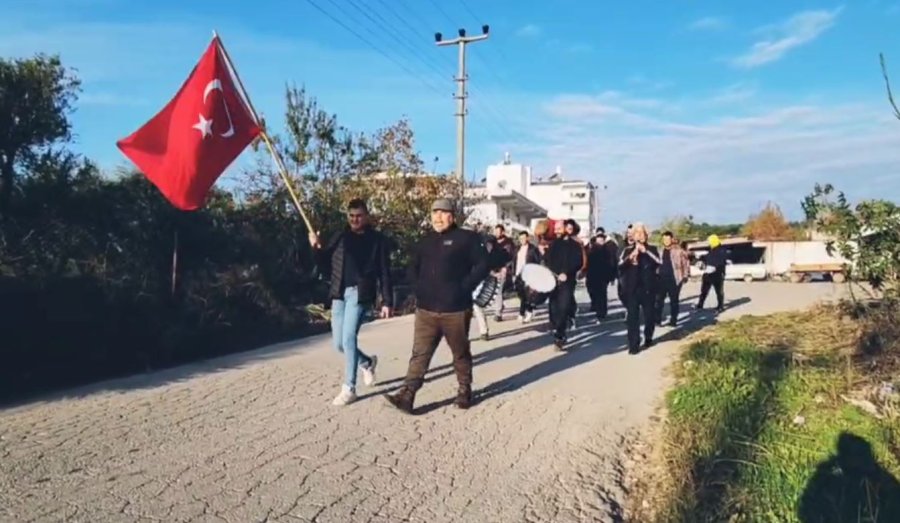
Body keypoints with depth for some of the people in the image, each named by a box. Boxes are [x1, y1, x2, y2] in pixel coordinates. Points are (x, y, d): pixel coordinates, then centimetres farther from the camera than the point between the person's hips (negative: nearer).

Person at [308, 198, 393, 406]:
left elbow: (384, 273, 1)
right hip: (339, 294, 5)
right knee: (339, 343, 7)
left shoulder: (378, 240, 2)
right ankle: (367, 362, 36)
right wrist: (317, 249, -6)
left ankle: (349, 389, -3)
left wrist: (387, 301, -5)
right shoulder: (339, 238, 12)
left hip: (360, 293, -5)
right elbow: (326, 268, 11)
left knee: (349, 338, -14)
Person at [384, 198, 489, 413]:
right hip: (426, 309, 4)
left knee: (460, 353, 12)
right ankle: (407, 395, -4)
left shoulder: (467, 238, -2)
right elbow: (413, 268, 23)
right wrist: (418, 289, 7)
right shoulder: (425, 241, 14)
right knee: (420, 354, -1)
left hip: (456, 309, -4)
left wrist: (465, 287, -13)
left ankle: (465, 390, 29)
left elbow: (482, 265, -6)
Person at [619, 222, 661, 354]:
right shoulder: (627, 250, 7)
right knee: (632, 317, -6)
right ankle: (633, 345, -4)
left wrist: (645, 251, -20)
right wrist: (630, 257, -19)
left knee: (650, 315, 9)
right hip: (631, 288, 0)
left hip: (648, 287, 0)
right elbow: (620, 267, -4)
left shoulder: (652, 249, 6)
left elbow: (658, 263, -11)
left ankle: (648, 338, 32)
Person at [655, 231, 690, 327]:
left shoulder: (678, 250, -4)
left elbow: (686, 262, 0)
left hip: (674, 279, -3)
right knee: (659, 299, 2)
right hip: (661, 278, 3)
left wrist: (685, 275, -4)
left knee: (674, 300, 6)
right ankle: (657, 319, 8)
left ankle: (673, 320, 13)